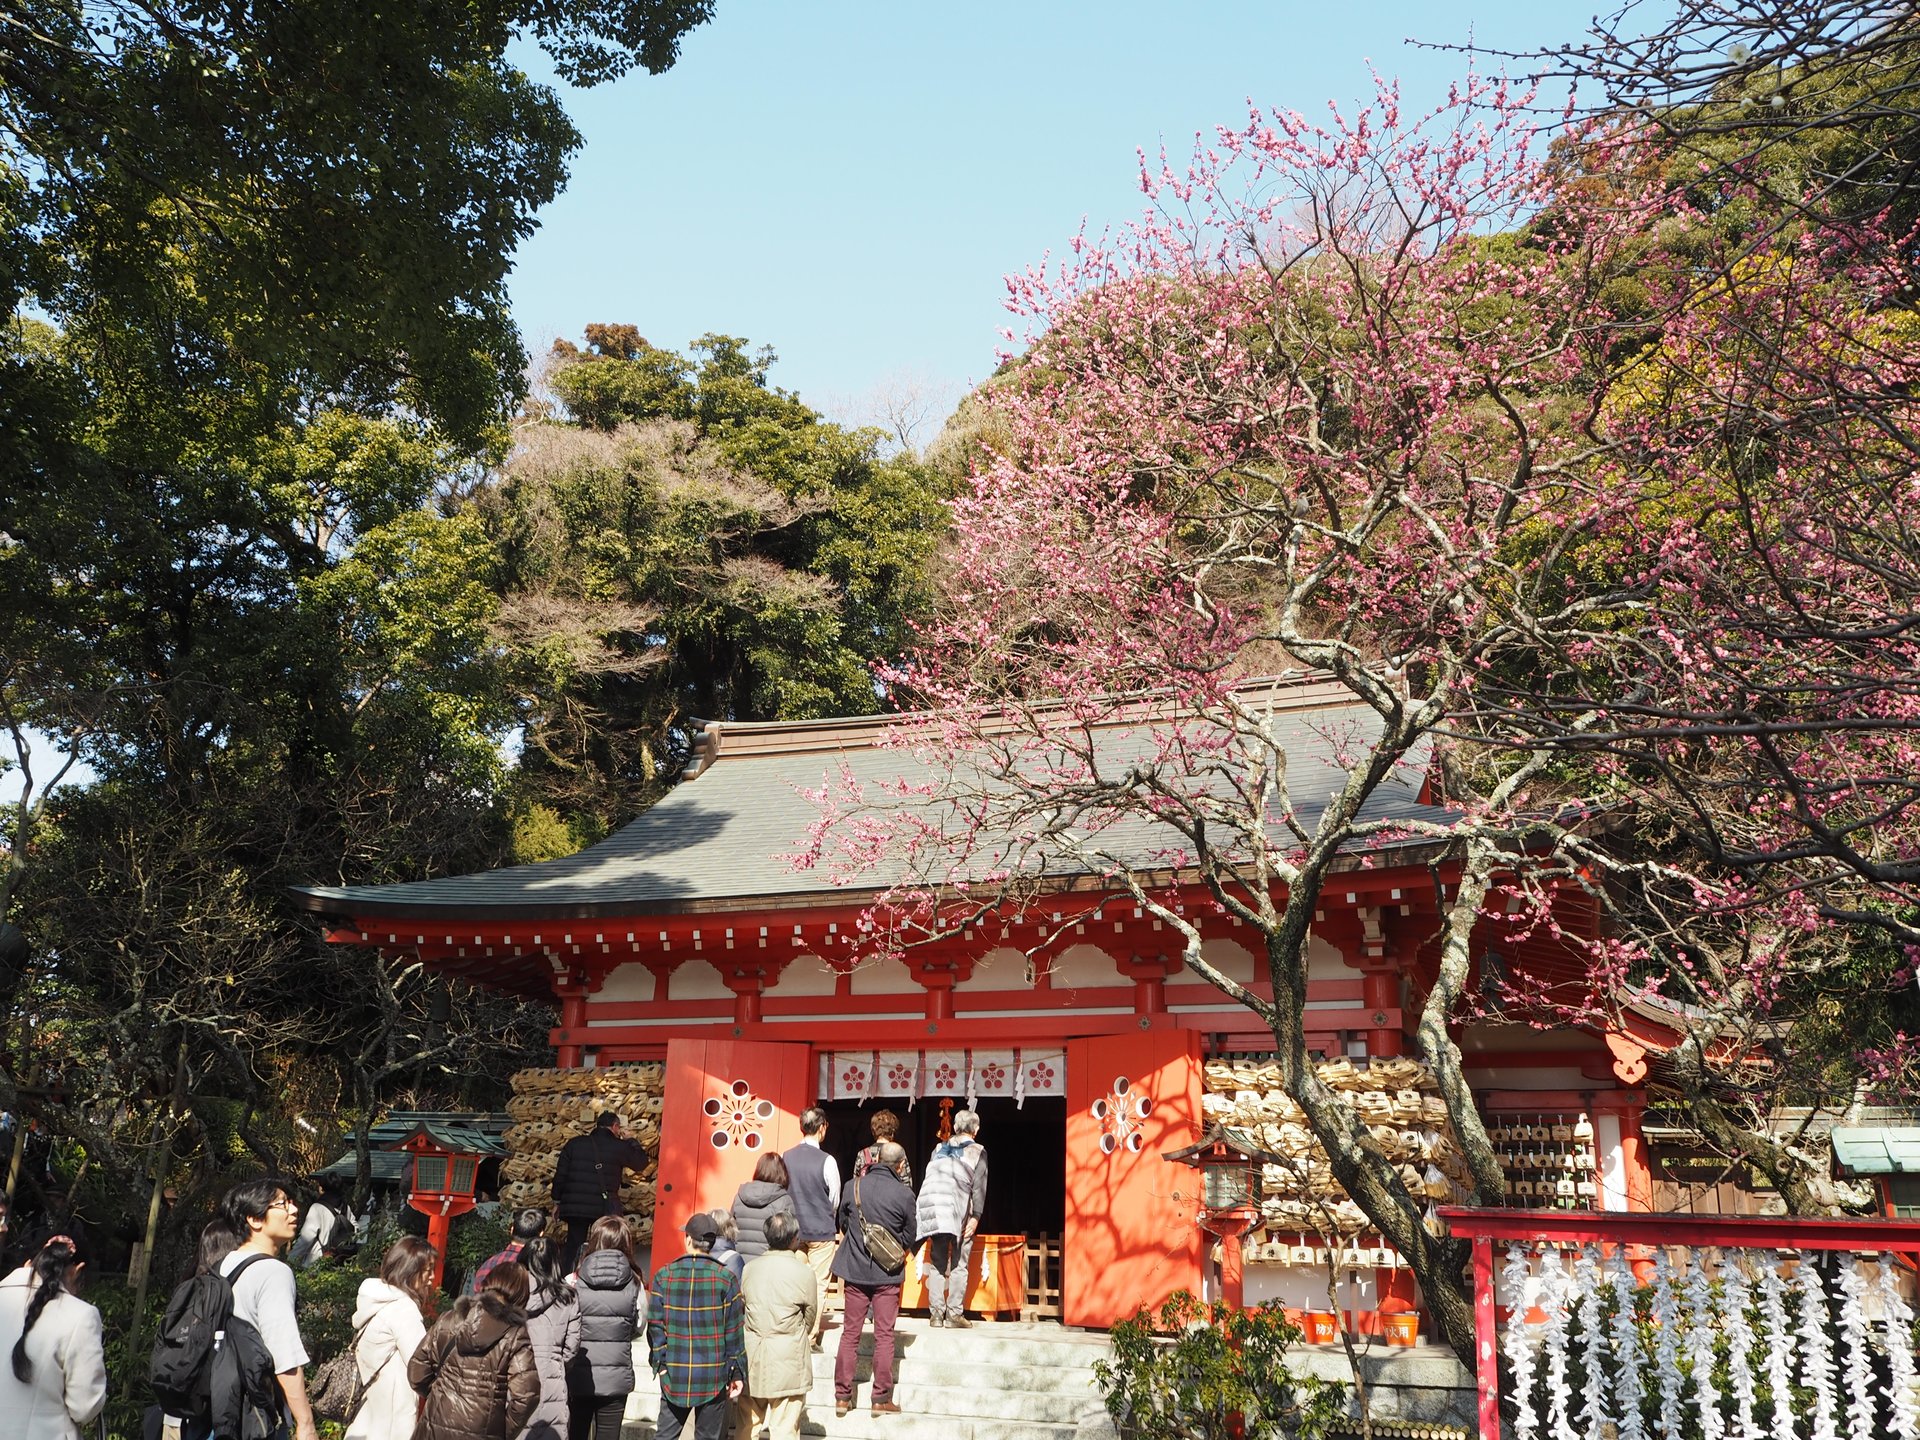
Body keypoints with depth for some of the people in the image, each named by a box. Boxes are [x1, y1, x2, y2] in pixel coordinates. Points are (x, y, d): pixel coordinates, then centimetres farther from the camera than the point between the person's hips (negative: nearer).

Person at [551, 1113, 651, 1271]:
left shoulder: (574, 1143, 4)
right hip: (604, 1209, -2)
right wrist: (629, 1140, 18)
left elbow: (560, 1174, 5)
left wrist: (557, 1201, 13)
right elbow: (641, 1162, 10)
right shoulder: (619, 1147, -3)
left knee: (573, 1249, 11)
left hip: (574, 1206, 3)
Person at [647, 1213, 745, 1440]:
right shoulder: (726, 1278, -5)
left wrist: (660, 1364, 5)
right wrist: (737, 1373, 3)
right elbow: (733, 1331, -3)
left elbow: (655, 1325, -3)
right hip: (714, 1375, -1)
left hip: (674, 1373, 1)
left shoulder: (664, 1276, -2)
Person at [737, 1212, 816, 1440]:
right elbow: (810, 1317, 0)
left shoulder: (750, 1267, -2)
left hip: (752, 1354, 4)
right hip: (788, 1358, -4)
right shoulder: (803, 1272, -12)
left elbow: (741, 1309, 7)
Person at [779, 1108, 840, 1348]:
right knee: (818, 1285, 3)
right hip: (821, 1231, -4)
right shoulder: (826, 1161, -13)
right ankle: (811, 1337, 3)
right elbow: (835, 1200, -2)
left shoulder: (786, 1157, -3)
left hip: (793, 1229, 4)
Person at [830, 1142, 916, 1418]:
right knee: (884, 1335, 6)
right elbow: (909, 1238, -2)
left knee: (850, 1333, 10)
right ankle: (881, 1398, 8)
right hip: (887, 1274, -2)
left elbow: (843, 1222, 9)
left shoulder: (853, 1187, -5)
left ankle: (842, 1395, 13)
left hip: (855, 1270, 2)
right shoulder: (904, 1194, -12)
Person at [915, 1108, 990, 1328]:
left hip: (934, 1210, 4)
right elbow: (979, 1185, -1)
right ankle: (955, 1313, -1)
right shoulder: (977, 1151, 9)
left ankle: (936, 1313, 7)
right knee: (959, 1264, 3)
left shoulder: (939, 1148, 21)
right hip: (959, 1210, -4)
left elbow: (927, 1179, 17)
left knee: (937, 1262, 9)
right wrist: (976, 1217, -5)